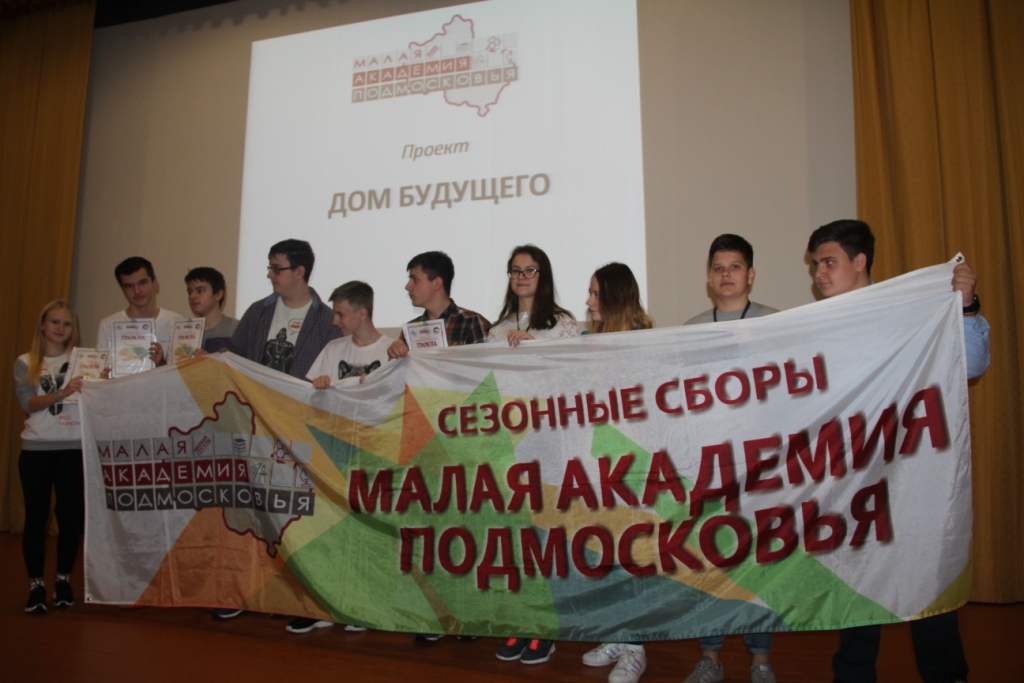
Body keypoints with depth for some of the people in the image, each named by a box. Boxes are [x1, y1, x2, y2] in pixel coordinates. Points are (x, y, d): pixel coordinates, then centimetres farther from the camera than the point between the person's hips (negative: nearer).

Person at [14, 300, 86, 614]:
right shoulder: (25, 363, 6)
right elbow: (29, 404, -9)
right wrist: (61, 393, -25)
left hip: (74, 448, 1)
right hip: (36, 449, 0)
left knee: (72, 516, 2)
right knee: (36, 517, 3)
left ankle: (64, 579, 19)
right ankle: (35, 584, 14)